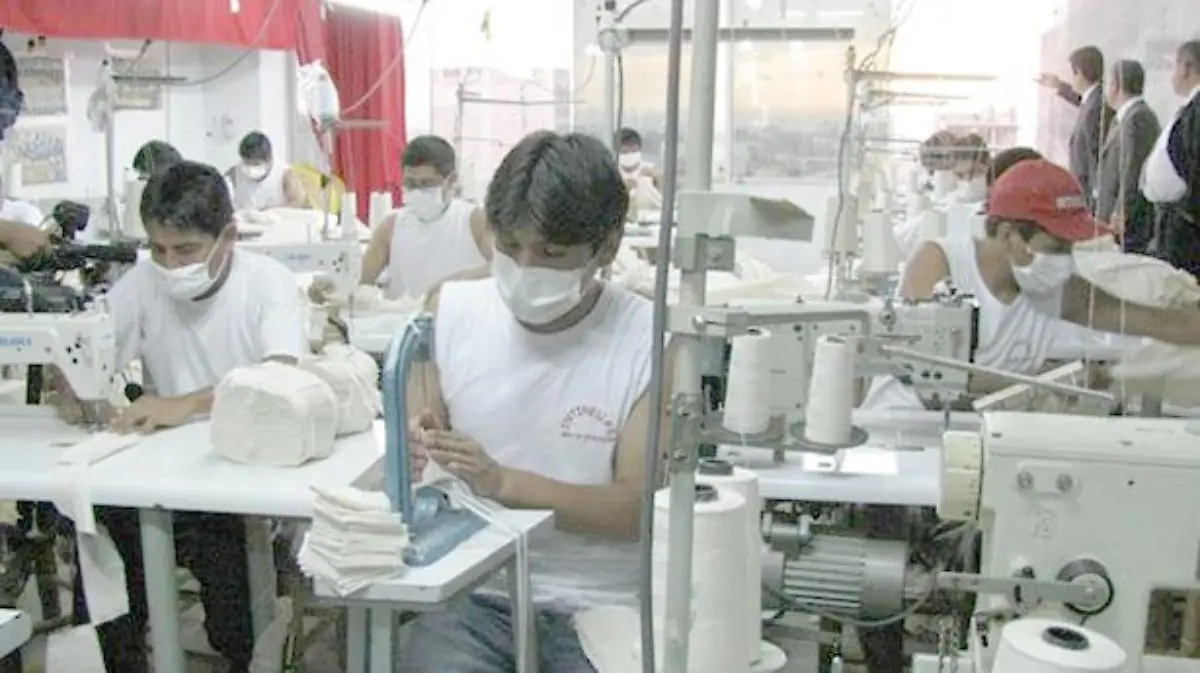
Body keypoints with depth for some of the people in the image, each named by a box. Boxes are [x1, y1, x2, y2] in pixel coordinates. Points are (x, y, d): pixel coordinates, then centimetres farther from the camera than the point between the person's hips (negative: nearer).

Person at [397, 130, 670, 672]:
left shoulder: (652, 339, -6)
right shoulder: (450, 311, 2)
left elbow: (641, 508, -9)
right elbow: (416, 441, 8)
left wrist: (502, 482, -22)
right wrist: (411, 458, -17)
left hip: (602, 604, -1)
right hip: (473, 593, 1)